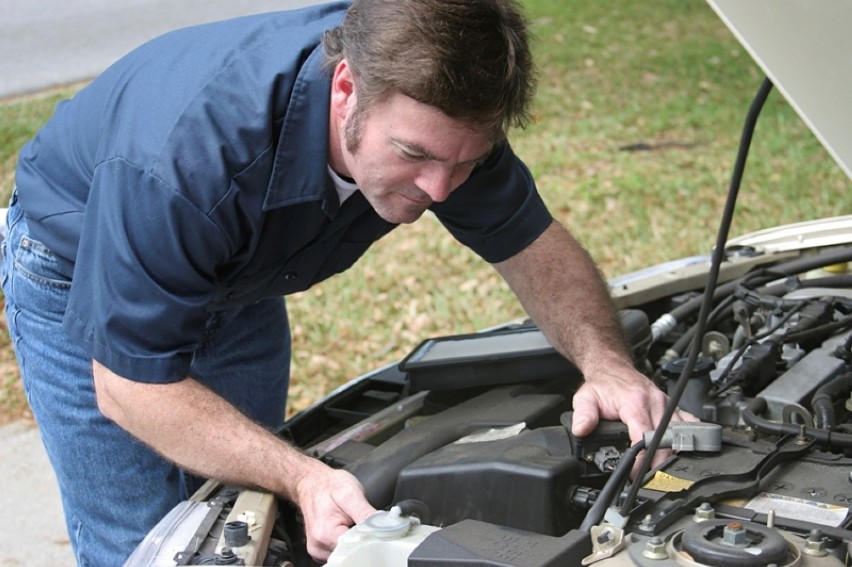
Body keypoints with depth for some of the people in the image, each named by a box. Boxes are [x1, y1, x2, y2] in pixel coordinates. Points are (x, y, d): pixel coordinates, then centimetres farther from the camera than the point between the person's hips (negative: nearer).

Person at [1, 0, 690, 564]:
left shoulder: (437, 107, -27)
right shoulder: (184, 157, -45)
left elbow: (535, 245, -11)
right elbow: (130, 388, -36)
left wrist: (604, 361, -31)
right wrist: (304, 478, -47)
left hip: (238, 287, 5)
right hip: (81, 279, -5)